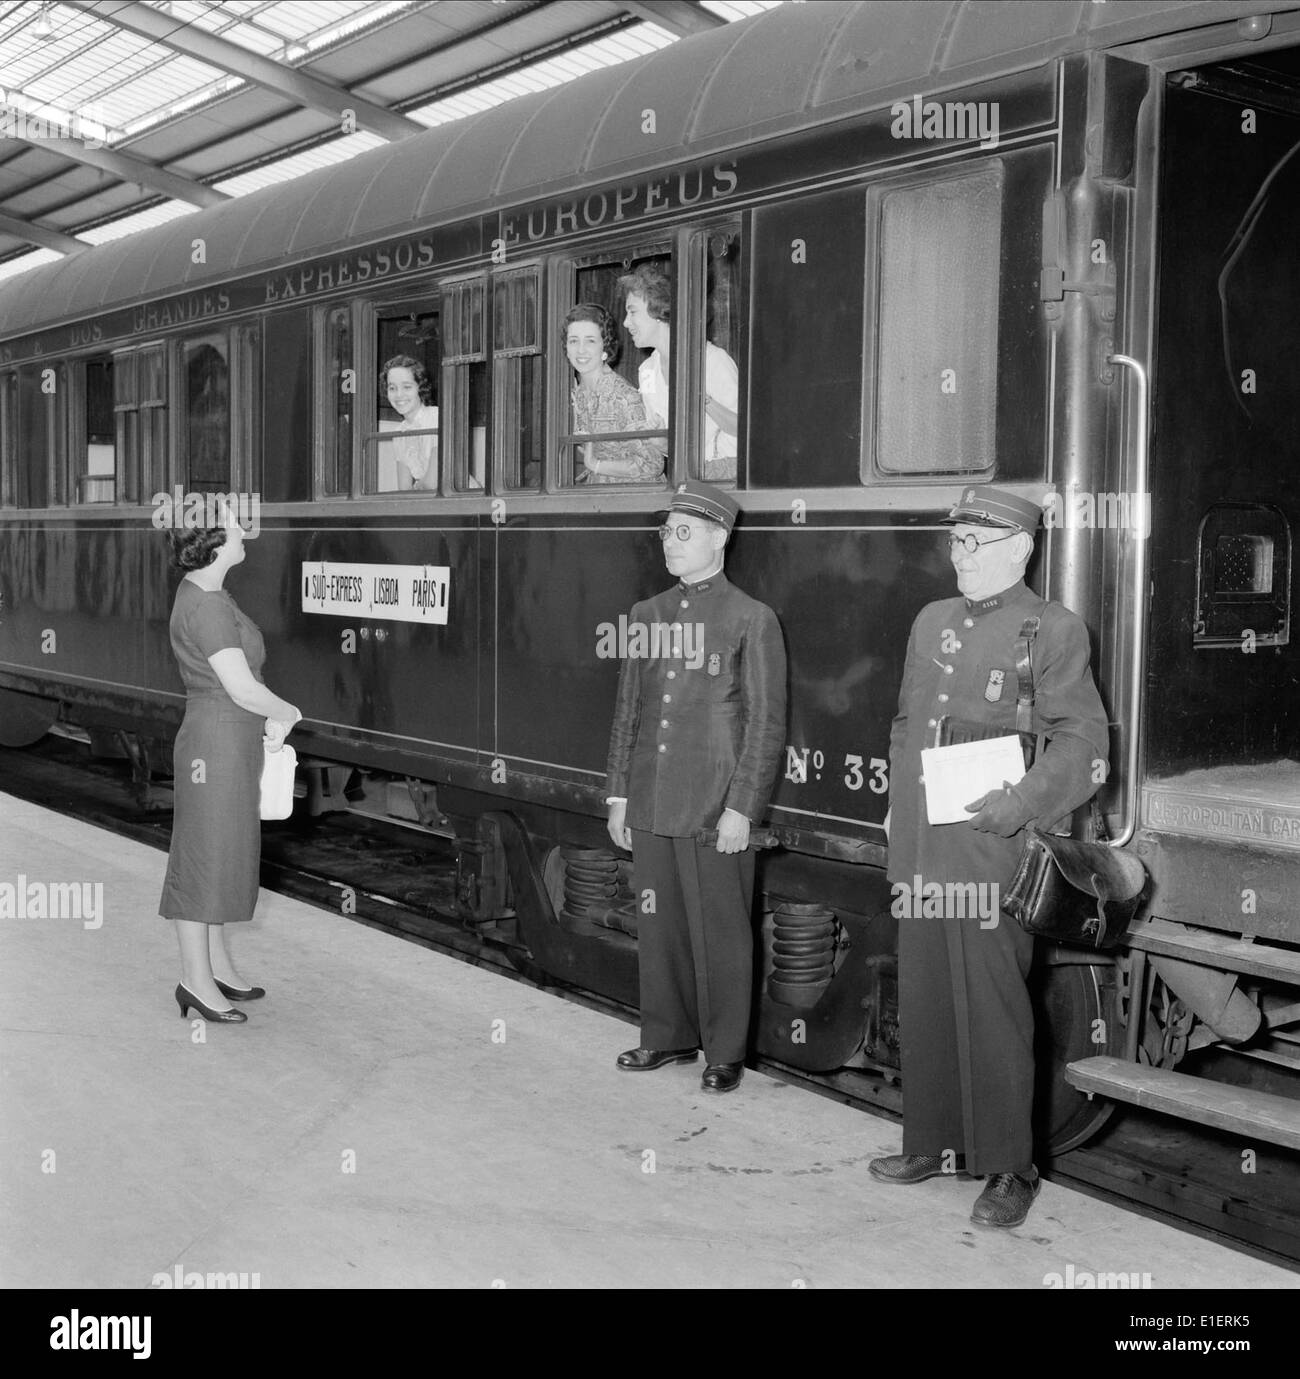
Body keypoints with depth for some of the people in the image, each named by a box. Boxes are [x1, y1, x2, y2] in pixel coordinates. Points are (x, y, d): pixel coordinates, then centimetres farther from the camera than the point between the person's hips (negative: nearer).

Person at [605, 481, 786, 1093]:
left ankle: (724, 1054, 15)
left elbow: (765, 722, -7)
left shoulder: (752, 619, -4)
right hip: (650, 807, 5)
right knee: (658, 927, 13)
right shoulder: (647, 614, 12)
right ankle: (668, 1036, 28)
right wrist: (618, 795, 12)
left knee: (720, 933, 2)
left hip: (715, 810, -5)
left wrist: (741, 809, -12)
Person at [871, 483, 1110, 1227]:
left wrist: (1023, 802, -22)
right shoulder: (932, 622, 16)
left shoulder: (1055, 630, -4)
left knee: (992, 1014, -2)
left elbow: (1084, 743, -9)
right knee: (923, 1006, 13)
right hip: (920, 856, 6)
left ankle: (1009, 1170, 11)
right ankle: (934, 1143, 28)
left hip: (990, 860, -6)